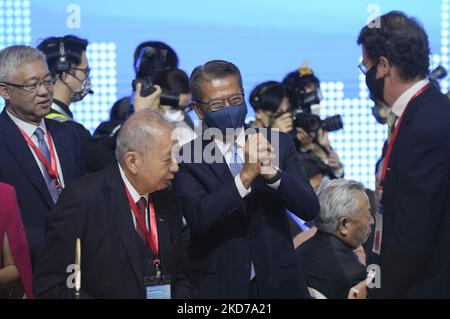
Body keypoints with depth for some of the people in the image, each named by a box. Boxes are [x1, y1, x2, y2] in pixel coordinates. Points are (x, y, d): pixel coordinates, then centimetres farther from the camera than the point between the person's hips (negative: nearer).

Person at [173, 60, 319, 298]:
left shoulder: (278, 143, 2)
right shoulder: (186, 159, -5)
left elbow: (309, 209, -4)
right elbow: (199, 220, -19)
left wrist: (272, 173, -21)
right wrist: (245, 176, -28)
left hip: (278, 282, 3)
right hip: (218, 287, -2)